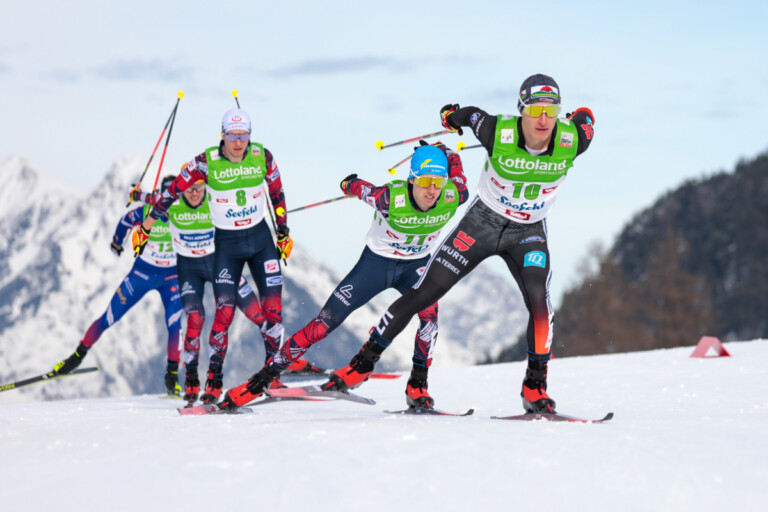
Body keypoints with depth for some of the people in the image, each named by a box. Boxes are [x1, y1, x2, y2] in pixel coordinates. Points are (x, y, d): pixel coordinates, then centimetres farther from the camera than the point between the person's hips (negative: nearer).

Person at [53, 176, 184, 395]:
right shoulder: (147, 211, -18)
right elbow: (126, 221, 3)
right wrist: (116, 242, 17)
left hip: (171, 277, 0)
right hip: (142, 272, 0)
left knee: (175, 325, -17)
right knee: (109, 318, 3)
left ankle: (172, 376, -5)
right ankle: (78, 355, 20)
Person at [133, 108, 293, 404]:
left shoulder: (262, 156, -8)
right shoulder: (206, 163, -15)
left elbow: (277, 193, 8)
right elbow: (173, 192, -6)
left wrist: (284, 233, 14)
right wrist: (146, 227, -2)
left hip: (261, 238, 2)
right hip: (226, 244, -2)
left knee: (273, 309, -7)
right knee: (224, 311, -13)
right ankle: (214, 382, -5)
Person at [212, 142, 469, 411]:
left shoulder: (453, 197, -25)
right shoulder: (390, 198, -33)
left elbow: (455, 162, -4)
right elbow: (361, 189, -11)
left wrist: (441, 150, 14)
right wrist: (350, 183, 10)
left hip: (415, 265, 2)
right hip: (375, 261, -2)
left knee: (429, 311, -30)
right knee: (324, 323, -3)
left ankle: (417, 387, -18)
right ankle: (264, 377, 7)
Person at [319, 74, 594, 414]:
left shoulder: (572, 142, -22)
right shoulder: (497, 133, -26)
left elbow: (585, 117, 2)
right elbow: (470, 115, -3)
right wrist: (451, 115, 20)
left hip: (528, 233, 1)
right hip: (482, 222, -1)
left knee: (538, 299, -26)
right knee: (423, 293, -3)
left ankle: (535, 387, -11)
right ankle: (364, 363, 8)